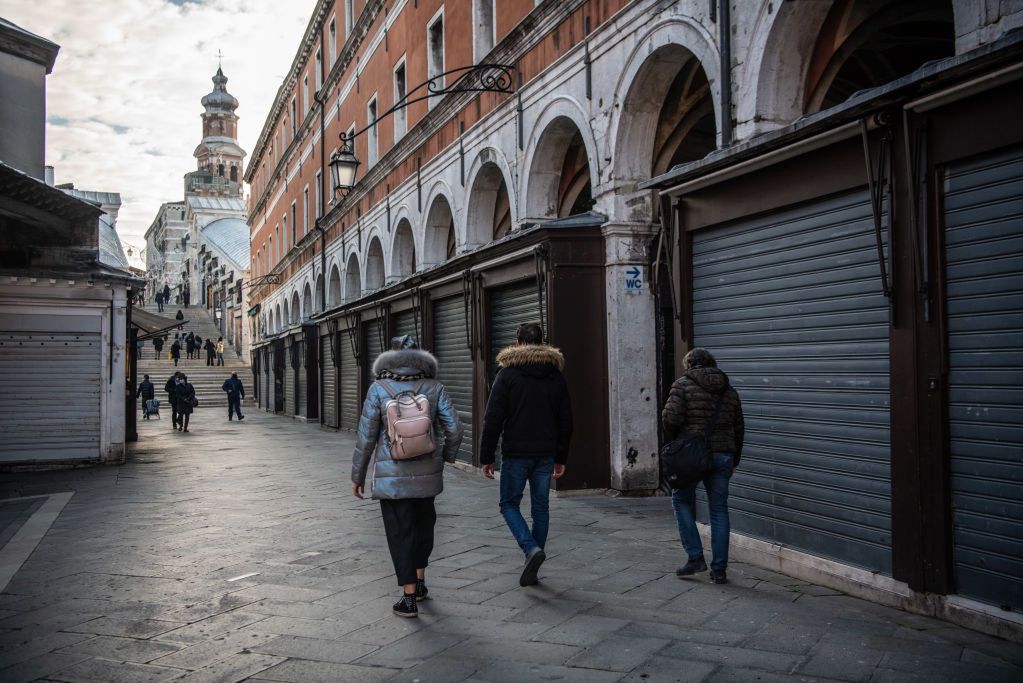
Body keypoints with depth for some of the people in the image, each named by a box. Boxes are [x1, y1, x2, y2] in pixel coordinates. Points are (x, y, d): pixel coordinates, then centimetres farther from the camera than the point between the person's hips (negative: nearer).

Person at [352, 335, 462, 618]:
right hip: (427, 473, 2)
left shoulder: (379, 388, -6)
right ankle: (420, 580, 32)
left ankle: (409, 597, 8)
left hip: (391, 475, -2)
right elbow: (454, 430, -4)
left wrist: (357, 476, 4)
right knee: (424, 523, 24)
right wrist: (446, 456, 15)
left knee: (400, 531, 7)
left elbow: (366, 437, -6)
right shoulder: (434, 387, -1)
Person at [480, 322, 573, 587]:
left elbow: (493, 419, -9)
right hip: (546, 455, 4)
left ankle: (531, 549, -12)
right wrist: (561, 458, 18)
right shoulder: (556, 375, 8)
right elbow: (565, 421, 11)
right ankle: (532, 566, 16)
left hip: (516, 453, -4)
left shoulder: (507, 374, -6)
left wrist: (487, 457, -3)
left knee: (509, 504, 9)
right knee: (541, 507, 11)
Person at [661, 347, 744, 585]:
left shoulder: (683, 385, -2)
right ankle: (719, 569, 11)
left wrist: (672, 442, 4)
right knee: (719, 510, 9)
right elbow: (739, 428, 15)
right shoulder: (729, 391, 14)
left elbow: (670, 418, -14)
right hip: (722, 456, 4)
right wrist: (734, 460, 23)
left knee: (681, 501, 14)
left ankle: (695, 557, 7)